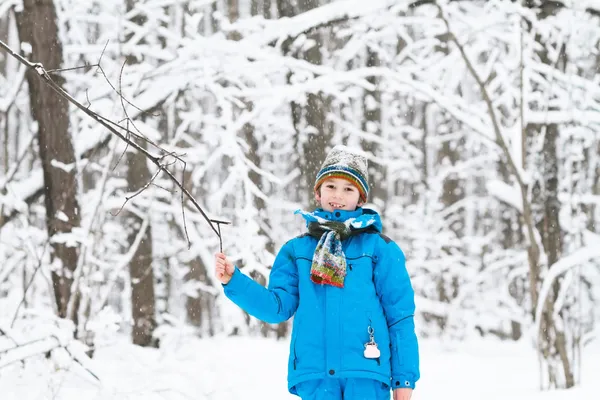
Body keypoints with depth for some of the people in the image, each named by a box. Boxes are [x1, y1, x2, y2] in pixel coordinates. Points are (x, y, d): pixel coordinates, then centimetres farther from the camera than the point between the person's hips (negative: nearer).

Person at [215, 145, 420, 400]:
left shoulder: (380, 248, 6)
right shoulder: (296, 250, 15)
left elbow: (400, 317, 5)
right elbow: (279, 306, 11)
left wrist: (404, 378, 1)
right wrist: (233, 280, -2)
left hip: (366, 371, -2)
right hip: (314, 372, 2)